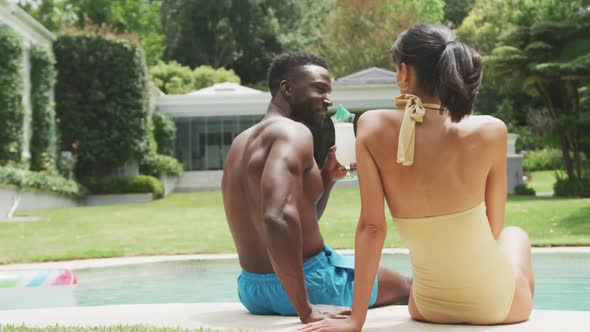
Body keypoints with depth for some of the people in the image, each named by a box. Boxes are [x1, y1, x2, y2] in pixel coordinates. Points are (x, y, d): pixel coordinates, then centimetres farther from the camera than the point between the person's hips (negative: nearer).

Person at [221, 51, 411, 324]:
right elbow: (279, 217, -36)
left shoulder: (243, 141, 11)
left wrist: (327, 177, 6)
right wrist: (306, 309, -32)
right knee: (405, 286, 16)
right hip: (308, 283, -9)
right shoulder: (294, 131, -17)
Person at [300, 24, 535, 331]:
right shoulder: (490, 131, -17)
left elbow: (371, 226, -16)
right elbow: (493, 228, -4)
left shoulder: (373, 127, -15)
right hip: (496, 304, -1)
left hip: (429, 306, 1)